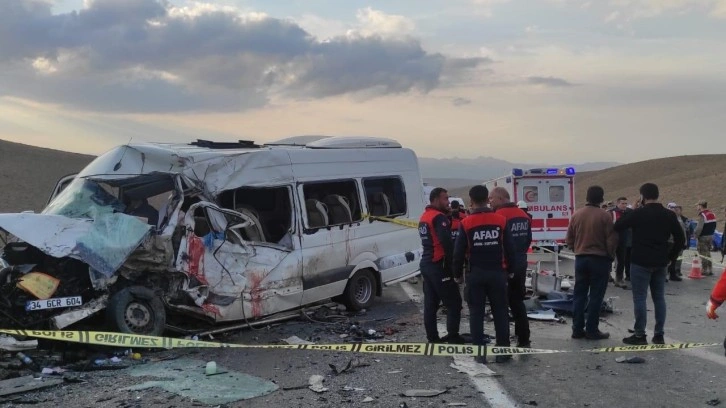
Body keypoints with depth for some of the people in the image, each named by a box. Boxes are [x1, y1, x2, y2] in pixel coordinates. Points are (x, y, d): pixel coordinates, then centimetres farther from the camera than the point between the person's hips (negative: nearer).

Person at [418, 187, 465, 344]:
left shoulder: (424, 217, 16)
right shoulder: (439, 217, -15)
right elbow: (447, 243, -22)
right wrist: (454, 264, -18)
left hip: (426, 264, 10)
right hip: (439, 266, -9)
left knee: (430, 303, 10)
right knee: (453, 302, -3)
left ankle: (432, 338, 13)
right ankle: (453, 337, -2)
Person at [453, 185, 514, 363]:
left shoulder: (466, 223, -7)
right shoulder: (501, 220, -2)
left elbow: (459, 251, -5)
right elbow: (509, 248, 1)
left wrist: (457, 271, 8)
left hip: (475, 274, -1)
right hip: (496, 273, 1)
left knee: (476, 313, 7)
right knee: (500, 312, 9)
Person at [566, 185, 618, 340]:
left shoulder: (576, 215, 2)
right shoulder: (604, 216, -11)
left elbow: (569, 239, 7)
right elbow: (611, 240, -10)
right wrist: (610, 257, 6)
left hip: (580, 258, 4)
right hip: (599, 259, -4)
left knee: (579, 295, 10)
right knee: (596, 296, 2)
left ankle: (577, 329, 11)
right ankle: (592, 330, 4)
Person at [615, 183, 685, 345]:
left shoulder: (638, 213, -11)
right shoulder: (669, 215, 5)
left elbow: (617, 226, -2)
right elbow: (680, 239, 6)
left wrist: (630, 212, 9)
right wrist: (671, 257, 13)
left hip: (641, 262, -5)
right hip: (661, 263, 5)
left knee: (640, 298, -1)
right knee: (659, 297, 11)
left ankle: (640, 335, 0)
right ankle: (659, 334, 13)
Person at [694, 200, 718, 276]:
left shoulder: (702, 215, -18)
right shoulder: (712, 214, 10)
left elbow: (699, 227, -22)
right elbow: (714, 226, 14)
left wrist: (695, 235, -10)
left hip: (703, 237, -9)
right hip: (710, 236, 9)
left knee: (703, 254, -2)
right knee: (708, 253, 17)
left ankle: (705, 271, -1)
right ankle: (710, 270, 20)